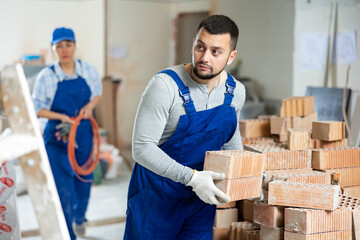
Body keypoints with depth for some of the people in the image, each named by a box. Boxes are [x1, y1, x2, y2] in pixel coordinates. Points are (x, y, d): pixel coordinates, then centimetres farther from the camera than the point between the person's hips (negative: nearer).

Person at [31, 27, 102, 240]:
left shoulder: (88, 70, -3)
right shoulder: (46, 76, -10)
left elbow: (97, 93, 13)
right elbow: (37, 109, -6)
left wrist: (90, 106, -8)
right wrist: (61, 117, -21)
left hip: (84, 135, 3)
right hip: (58, 137, -3)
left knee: (83, 180, 18)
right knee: (63, 188, -7)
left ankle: (79, 218, 48)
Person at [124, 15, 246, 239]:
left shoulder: (236, 91, -2)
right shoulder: (165, 85, -22)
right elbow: (142, 147, -26)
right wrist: (191, 177, -32)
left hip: (202, 194, 5)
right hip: (157, 195, -4)